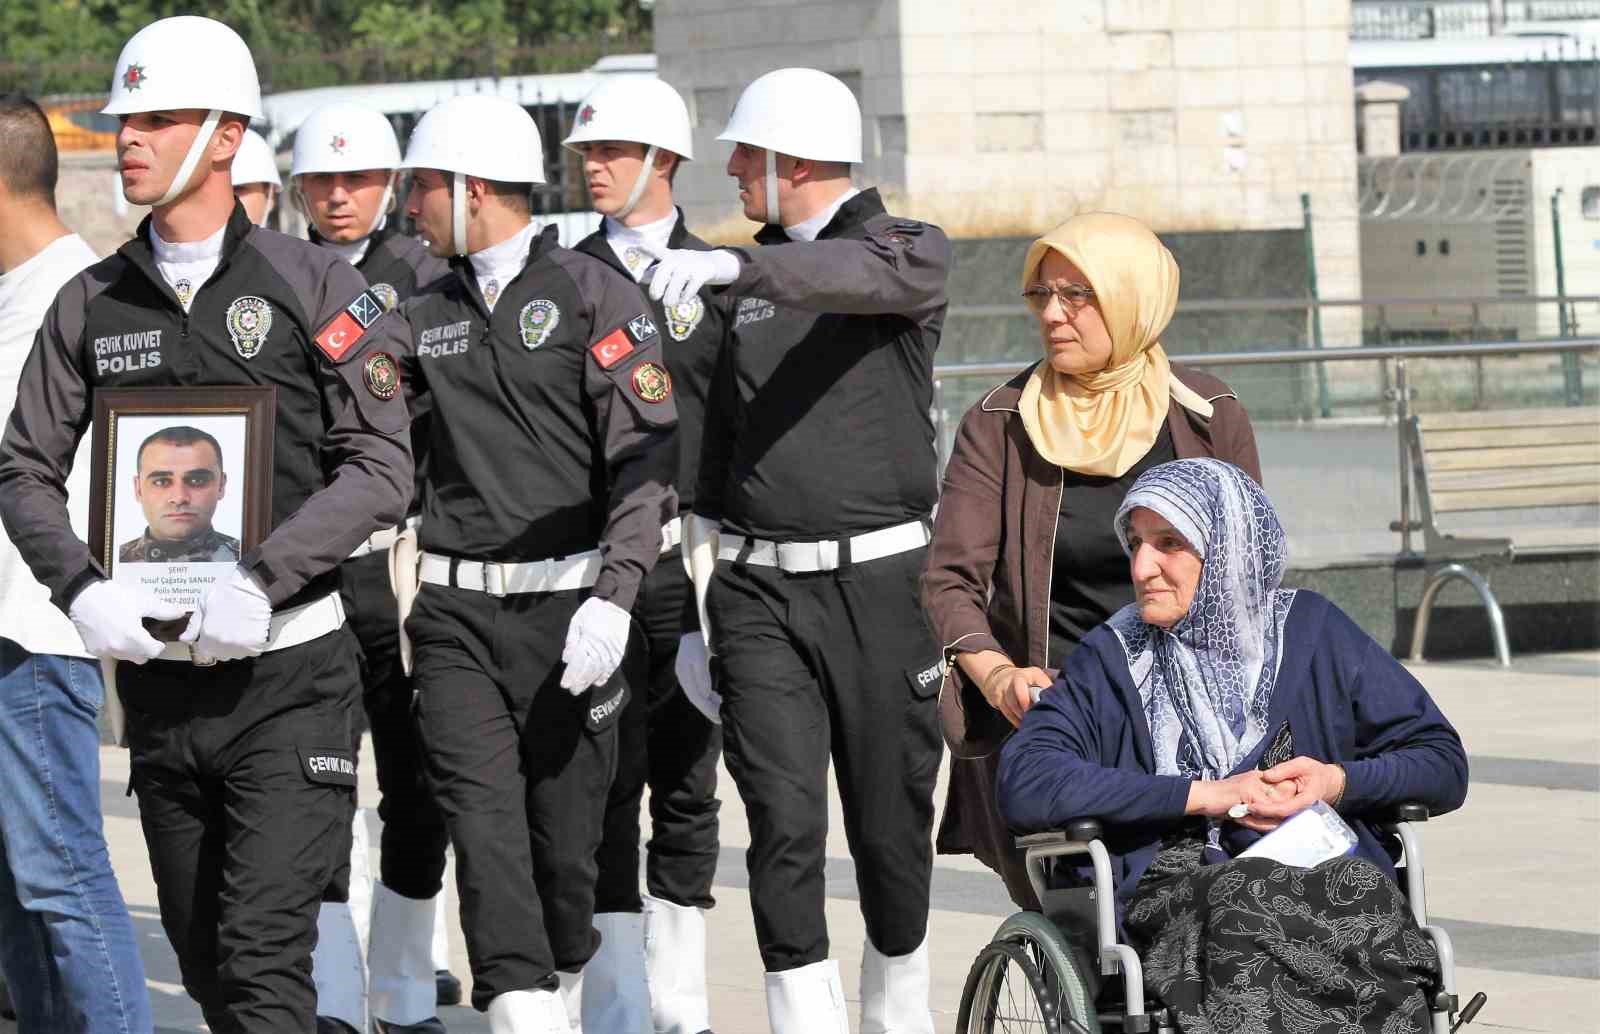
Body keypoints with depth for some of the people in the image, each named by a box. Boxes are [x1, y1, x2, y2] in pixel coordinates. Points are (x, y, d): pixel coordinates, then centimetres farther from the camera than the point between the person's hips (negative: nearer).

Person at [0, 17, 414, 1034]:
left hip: (288, 669, -4)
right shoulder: (93, 302, 8)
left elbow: (382, 466, -9)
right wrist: (84, 588, -11)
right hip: (156, 674, 4)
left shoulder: (310, 284, -3)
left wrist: (259, 581, -20)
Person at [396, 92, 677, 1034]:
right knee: (484, 823, -12)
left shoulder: (595, 294, -2)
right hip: (459, 612, 3)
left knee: (567, 832, 4)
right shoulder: (427, 318, 13)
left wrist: (615, 597, -19)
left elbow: (647, 461, -9)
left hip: (570, 606, -3)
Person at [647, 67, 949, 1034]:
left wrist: (734, 264, -42)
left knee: (892, 824, 5)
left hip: (878, 583, -3)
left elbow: (865, 278, -27)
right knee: (785, 826, -9)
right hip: (760, 590, 3)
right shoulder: (747, 276, 13)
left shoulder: (913, 251, -1)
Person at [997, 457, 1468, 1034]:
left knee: (1363, 891, -35)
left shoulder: (1310, 630, 16)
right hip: (1175, 894, -1)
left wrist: (1341, 782, -5)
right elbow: (1022, 784, -4)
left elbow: (1445, 767, 16)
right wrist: (1204, 795, -8)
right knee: (1242, 900, -37)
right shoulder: (1112, 658, 14)